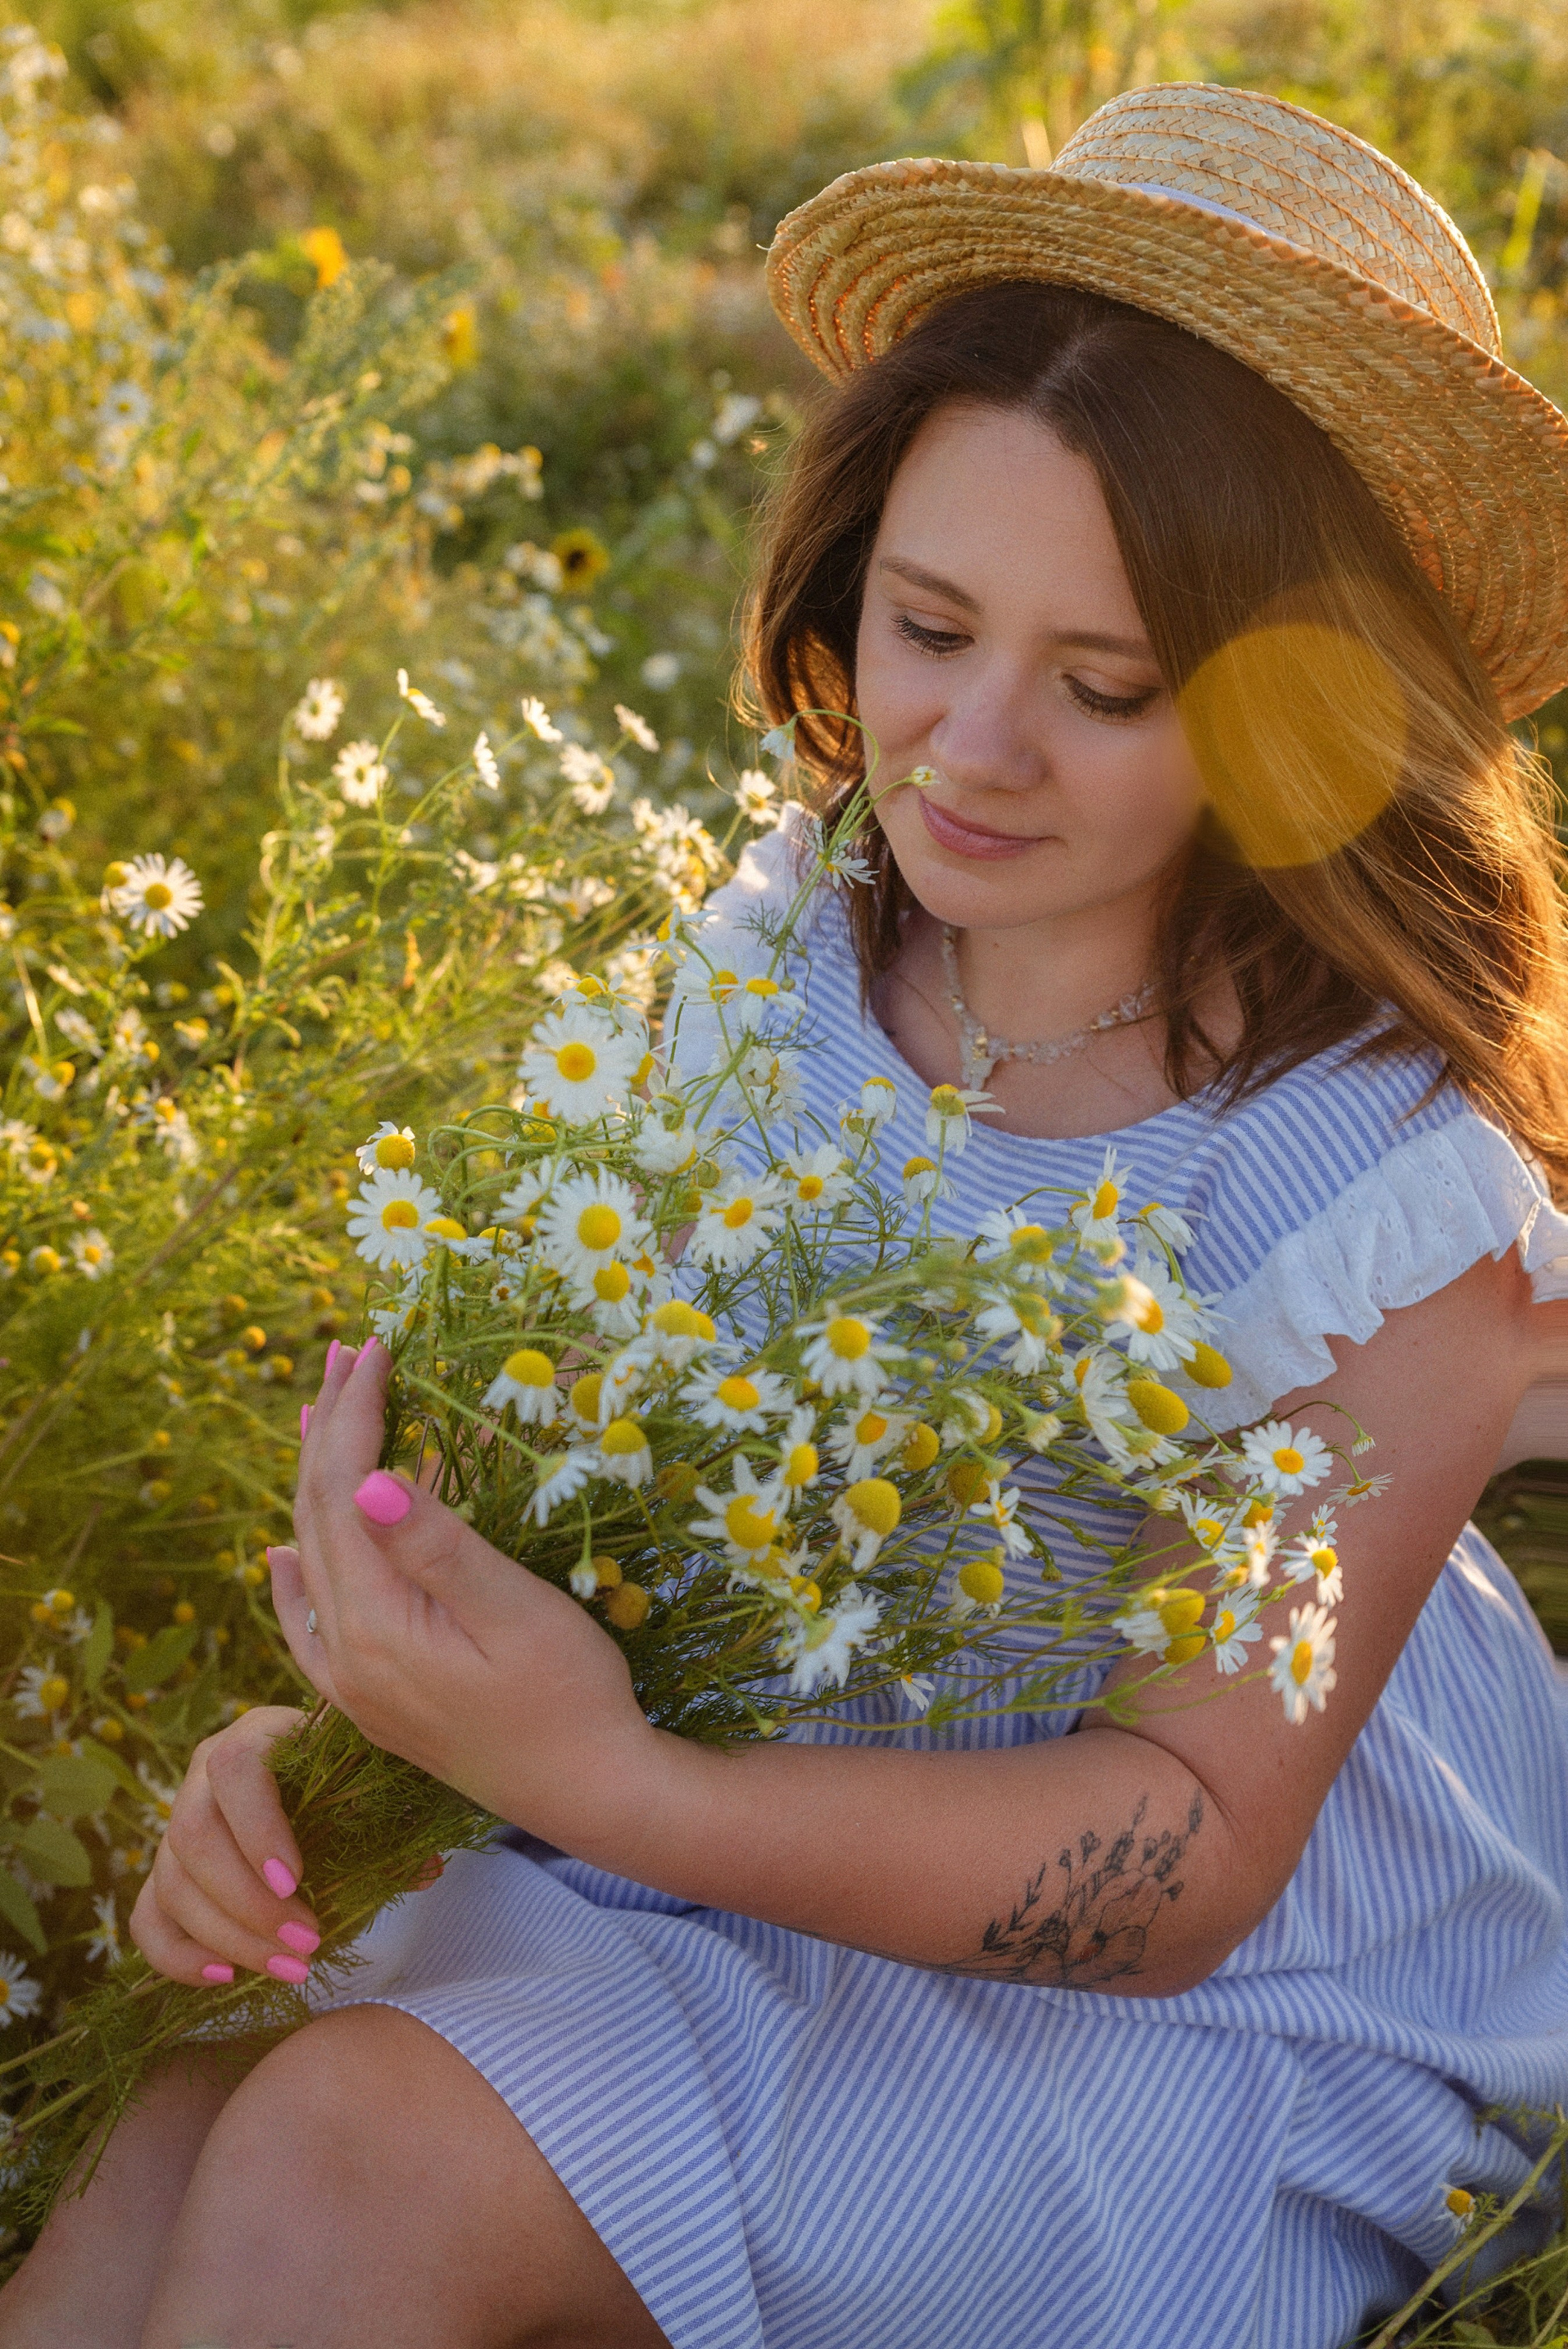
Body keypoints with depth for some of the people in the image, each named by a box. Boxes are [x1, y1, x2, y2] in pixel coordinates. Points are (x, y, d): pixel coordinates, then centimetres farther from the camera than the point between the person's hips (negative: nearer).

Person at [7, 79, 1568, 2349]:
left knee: (349, 2154, -25)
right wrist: (331, 1731, -16)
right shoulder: (767, 978, -4)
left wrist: (602, 1775, -31)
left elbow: (1182, 1864, -18)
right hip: (740, 1876, 4)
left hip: (1194, 2059, -4)